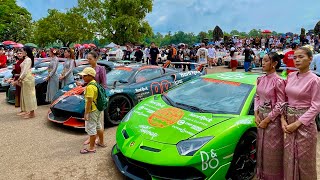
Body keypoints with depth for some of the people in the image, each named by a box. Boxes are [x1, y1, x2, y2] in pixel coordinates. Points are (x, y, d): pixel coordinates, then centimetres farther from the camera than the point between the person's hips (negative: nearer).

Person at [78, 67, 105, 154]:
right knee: (98, 126, 21)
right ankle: (101, 142, 35)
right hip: (98, 109, 10)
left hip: (92, 110, -10)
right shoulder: (95, 83, 8)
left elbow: (89, 101, -24)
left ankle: (91, 148, 9)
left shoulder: (90, 86, -22)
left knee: (91, 128, -1)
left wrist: (86, 113, -21)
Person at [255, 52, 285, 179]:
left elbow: (280, 105, -15)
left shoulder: (278, 81, -15)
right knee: (262, 148, 18)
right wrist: (256, 115, -1)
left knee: (272, 150, 7)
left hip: (273, 119, -6)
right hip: (261, 117, 6)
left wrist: (267, 120, -14)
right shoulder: (261, 79, 4)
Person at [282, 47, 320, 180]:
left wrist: (297, 123, -17)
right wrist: (283, 119, -3)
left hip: (305, 122, -5)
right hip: (289, 121, 5)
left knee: (304, 159, 10)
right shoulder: (290, 76, 4)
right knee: (289, 157, 16)